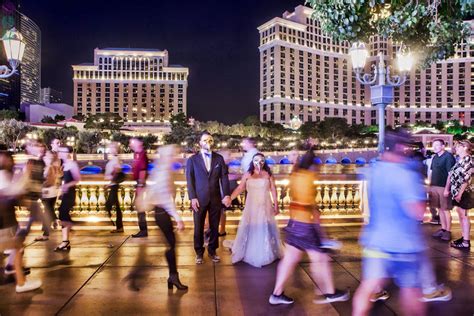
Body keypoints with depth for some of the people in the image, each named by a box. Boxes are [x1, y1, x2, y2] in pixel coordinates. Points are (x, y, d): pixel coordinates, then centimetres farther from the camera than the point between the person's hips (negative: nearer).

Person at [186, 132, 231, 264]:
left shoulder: (219, 158, 8)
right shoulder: (192, 159, 3)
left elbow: (224, 177, 2)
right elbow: (190, 180, -1)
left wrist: (227, 195, -9)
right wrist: (192, 198, -10)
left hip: (216, 199, 2)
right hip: (199, 199, -1)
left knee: (214, 226, 9)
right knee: (198, 227, 7)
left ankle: (212, 251, 26)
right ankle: (199, 252, 23)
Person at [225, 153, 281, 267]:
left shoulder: (268, 174, 1)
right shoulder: (247, 175, 1)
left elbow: (273, 190, 2)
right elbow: (239, 189, -1)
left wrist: (276, 205, -2)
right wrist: (229, 198, -11)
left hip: (265, 206, 0)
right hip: (251, 206, 0)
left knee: (265, 229, 6)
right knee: (250, 229, 5)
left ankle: (265, 254, 21)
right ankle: (250, 253, 18)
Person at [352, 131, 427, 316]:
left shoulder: (372, 171, 0)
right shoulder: (406, 175, -21)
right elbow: (417, 212, -25)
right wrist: (422, 196, -5)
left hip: (376, 241, 5)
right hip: (404, 244, -4)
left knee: (367, 287, 8)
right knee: (410, 290, 16)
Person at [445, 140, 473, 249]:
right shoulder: (459, 160, 12)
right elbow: (451, 174, 14)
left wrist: (460, 193, -20)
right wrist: (447, 189, 12)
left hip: (463, 192, -8)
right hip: (456, 191, 8)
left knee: (464, 216, -3)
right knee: (461, 215, 13)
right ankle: (464, 237, 22)